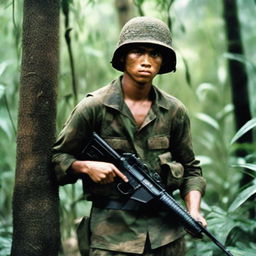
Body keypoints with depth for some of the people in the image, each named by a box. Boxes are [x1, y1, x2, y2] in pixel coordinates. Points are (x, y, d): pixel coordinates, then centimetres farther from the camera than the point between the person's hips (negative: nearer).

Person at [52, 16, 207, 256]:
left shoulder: (174, 111, 4)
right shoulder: (94, 107, -5)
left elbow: (190, 169, 13)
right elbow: (56, 157, 4)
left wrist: (193, 210, -3)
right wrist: (86, 166, -15)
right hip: (112, 233, -3)